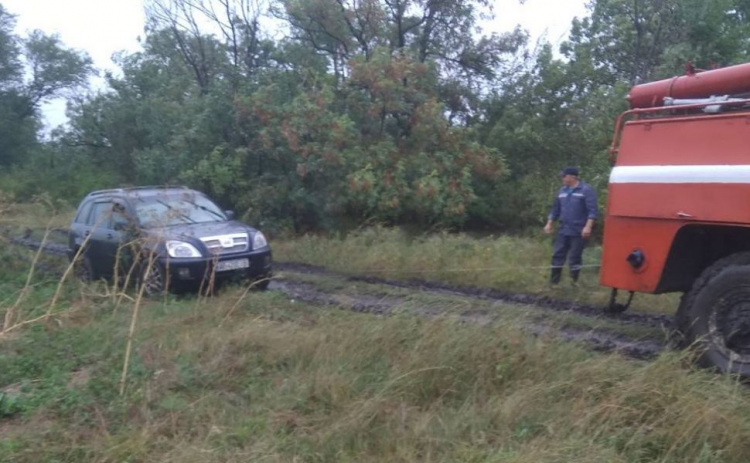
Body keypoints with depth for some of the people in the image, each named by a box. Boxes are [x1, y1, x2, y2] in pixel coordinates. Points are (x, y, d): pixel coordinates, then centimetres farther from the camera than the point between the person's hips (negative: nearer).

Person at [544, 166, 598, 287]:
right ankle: (553, 282, 12)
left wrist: (588, 227, -22)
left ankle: (574, 282, 14)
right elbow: (555, 209, 19)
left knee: (575, 258, 1)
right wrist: (549, 224, 14)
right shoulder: (562, 190, 12)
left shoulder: (586, 190, -7)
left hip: (578, 232, -6)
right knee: (557, 255, 5)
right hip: (563, 230, 6)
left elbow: (592, 210, -13)